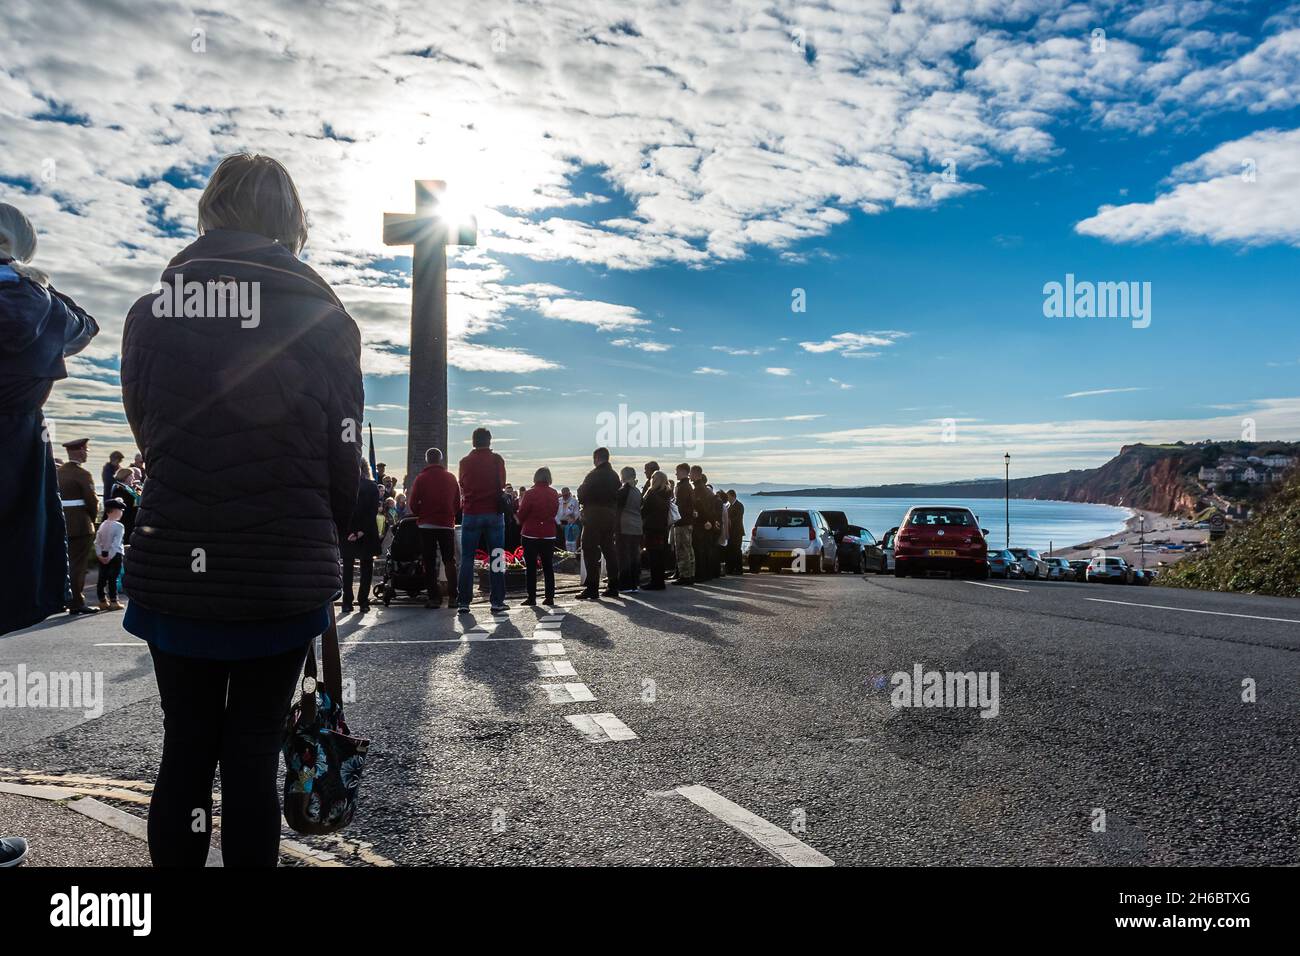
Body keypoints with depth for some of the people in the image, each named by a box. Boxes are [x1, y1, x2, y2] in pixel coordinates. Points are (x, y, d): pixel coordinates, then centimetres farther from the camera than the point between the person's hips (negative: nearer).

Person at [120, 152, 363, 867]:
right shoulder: (322, 315, -5)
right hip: (285, 574, -2)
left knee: (184, 747, 15)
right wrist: (327, 548, 10)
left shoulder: (151, 309, 3)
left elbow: (149, 438, 9)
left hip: (172, 566, 2)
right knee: (252, 752, 10)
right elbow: (344, 457, -5)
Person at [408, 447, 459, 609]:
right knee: (449, 560, 9)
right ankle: (452, 597, 0)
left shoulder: (421, 478, -4)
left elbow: (413, 504, -4)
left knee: (429, 562, 4)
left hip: (427, 524, -2)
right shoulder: (451, 478, 3)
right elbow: (458, 501, 6)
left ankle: (434, 597, 1)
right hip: (447, 524, 2)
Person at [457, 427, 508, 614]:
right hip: (493, 513, -1)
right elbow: (501, 485, 6)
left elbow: (462, 487, 11)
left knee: (467, 558, 6)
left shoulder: (465, 462, 3)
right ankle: (497, 602, 2)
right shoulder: (496, 460, -1)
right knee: (496, 557, 3)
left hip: (470, 513, 1)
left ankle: (464, 602, 4)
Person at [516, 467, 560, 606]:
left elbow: (521, 515, -6)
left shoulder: (529, 493, -12)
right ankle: (550, 597, 7)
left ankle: (531, 597, 2)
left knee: (531, 567, 3)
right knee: (548, 567, 8)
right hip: (549, 534, 3)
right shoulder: (554, 494, 1)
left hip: (531, 534, -3)